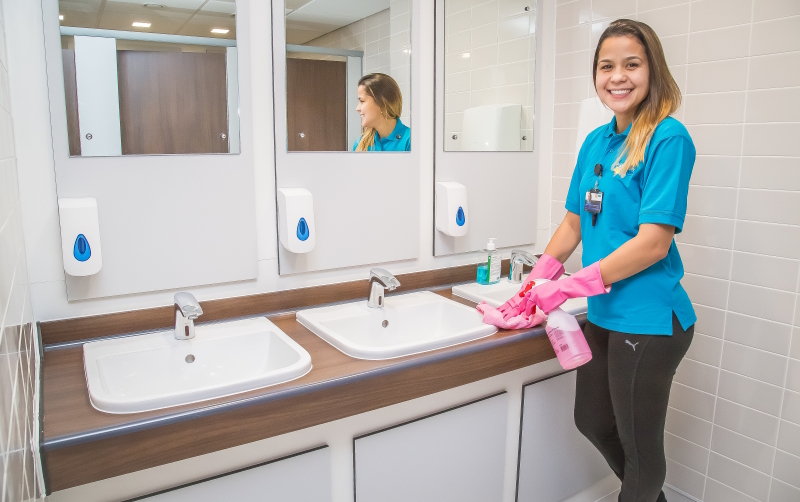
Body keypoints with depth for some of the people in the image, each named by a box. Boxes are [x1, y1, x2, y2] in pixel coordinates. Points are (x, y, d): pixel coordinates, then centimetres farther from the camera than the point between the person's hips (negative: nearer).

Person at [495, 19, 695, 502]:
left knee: (639, 444, 12)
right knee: (592, 422, 24)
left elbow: (653, 243, -21)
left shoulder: (668, 138, -15)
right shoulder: (595, 142, 7)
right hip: (604, 314, 8)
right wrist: (534, 284, 1)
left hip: (648, 321, -8)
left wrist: (567, 288, -19)